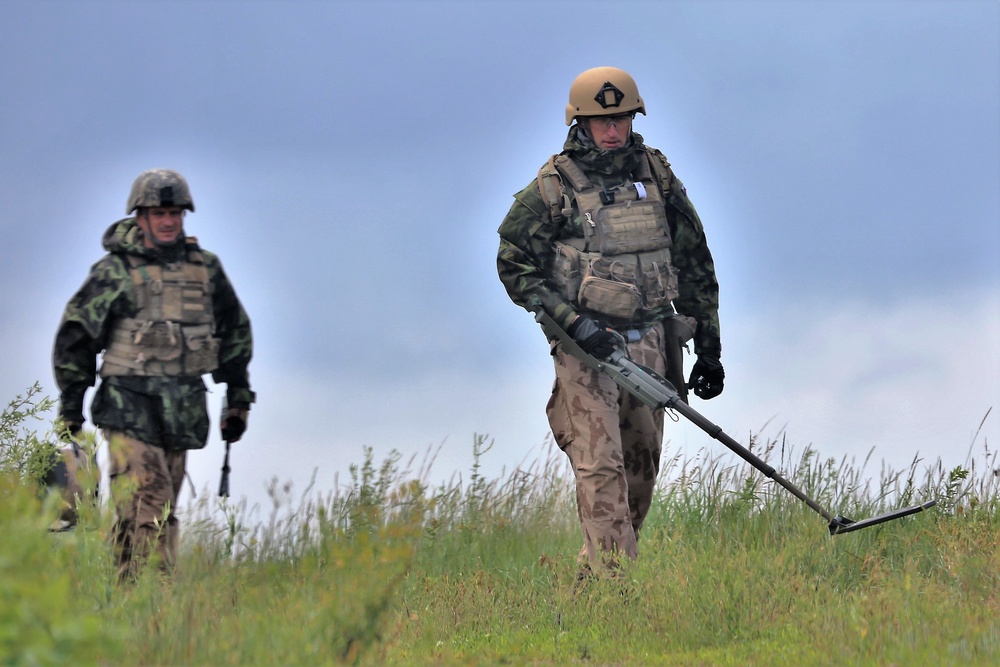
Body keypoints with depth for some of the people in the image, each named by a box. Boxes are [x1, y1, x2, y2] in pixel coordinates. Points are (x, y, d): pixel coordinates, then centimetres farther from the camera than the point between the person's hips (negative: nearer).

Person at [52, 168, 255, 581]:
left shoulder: (205, 269, 10)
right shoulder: (115, 272, -3)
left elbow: (236, 332, 20)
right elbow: (75, 336, 0)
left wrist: (238, 399, 18)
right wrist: (70, 407, -2)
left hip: (183, 414, 5)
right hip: (130, 407, -5)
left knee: (165, 514, 7)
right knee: (144, 505, -15)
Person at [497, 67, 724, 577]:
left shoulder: (658, 178, 8)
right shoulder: (551, 189, -4)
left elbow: (696, 266, 14)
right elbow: (515, 267, -2)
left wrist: (709, 347, 11)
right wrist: (572, 321, -14)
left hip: (649, 343, 5)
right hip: (585, 345, -4)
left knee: (641, 464, 8)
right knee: (601, 466, -13)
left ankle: (597, 567, 21)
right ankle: (611, 577, -17)